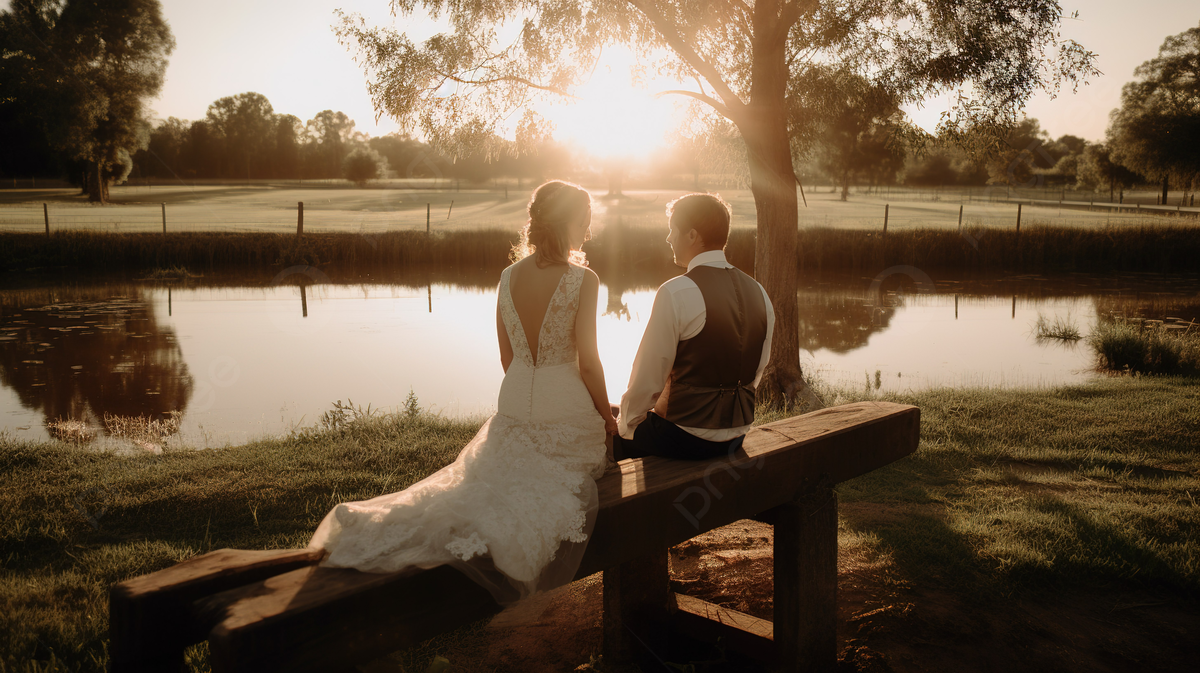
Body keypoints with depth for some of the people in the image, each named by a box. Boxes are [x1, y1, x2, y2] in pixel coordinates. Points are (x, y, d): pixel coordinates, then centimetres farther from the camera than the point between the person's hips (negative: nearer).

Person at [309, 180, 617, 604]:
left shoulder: (508, 277, 3)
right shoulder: (582, 280, -15)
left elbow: (507, 358, 10)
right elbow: (587, 363, -13)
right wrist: (607, 417, 1)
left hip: (513, 407, 6)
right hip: (567, 411, -5)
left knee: (489, 481, 19)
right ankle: (477, 536, -24)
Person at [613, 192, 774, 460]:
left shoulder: (675, 294, -20)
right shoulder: (759, 293, 2)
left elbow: (647, 379, -15)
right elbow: (756, 373, 10)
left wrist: (627, 424, 2)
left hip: (684, 438, -7)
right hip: (736, 436, 7)